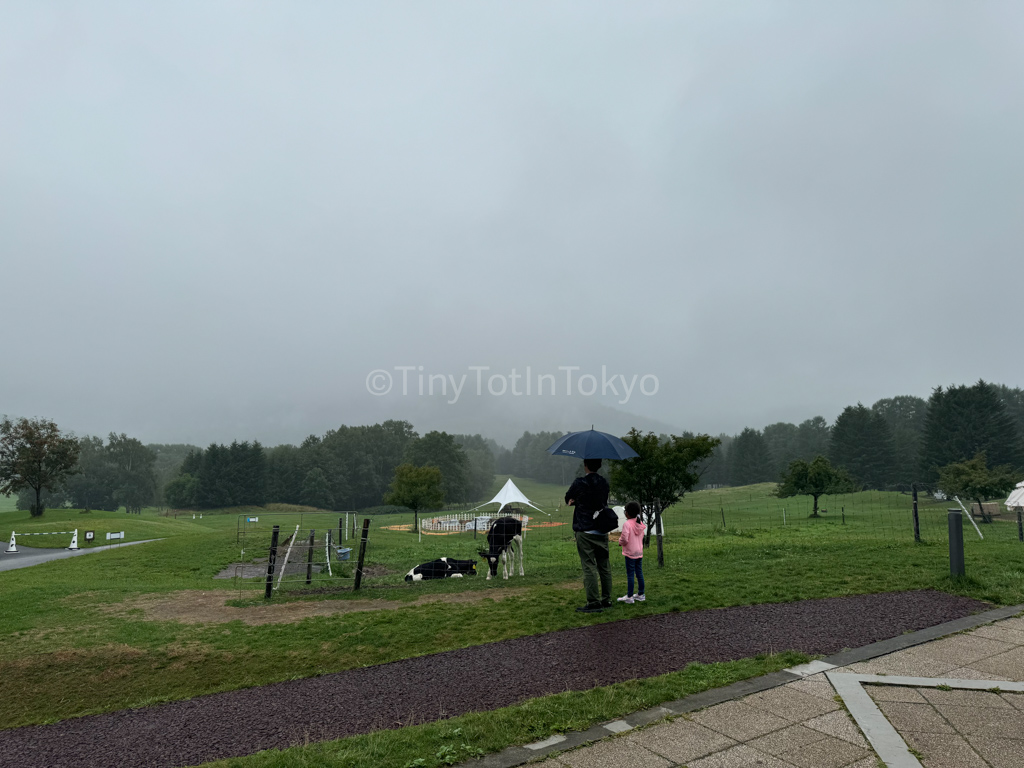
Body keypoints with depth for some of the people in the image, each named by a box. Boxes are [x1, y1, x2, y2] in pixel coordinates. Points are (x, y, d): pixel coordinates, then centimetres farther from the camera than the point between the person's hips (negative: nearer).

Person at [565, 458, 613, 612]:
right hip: (602, 530, 6)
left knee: (589, 567, -3)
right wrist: (578, 501, 5)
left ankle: (593, 603, -2)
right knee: (604, 566, 13)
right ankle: (606, 600, 20)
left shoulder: (579, 483, -12)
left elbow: (567, 499, 2)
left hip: (585, 531, -6)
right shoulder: (604, 483, 6)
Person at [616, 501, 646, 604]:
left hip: (630, 553, -7)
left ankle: (629, 597, 2)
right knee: (639, 573, 13)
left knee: (630, 574, -2)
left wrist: (620, 541, 0)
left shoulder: (627, 524, -17)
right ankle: (641, 594, 22)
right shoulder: (640, 524, 6)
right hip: (639, 552, 7)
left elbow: (624, 539, -22)